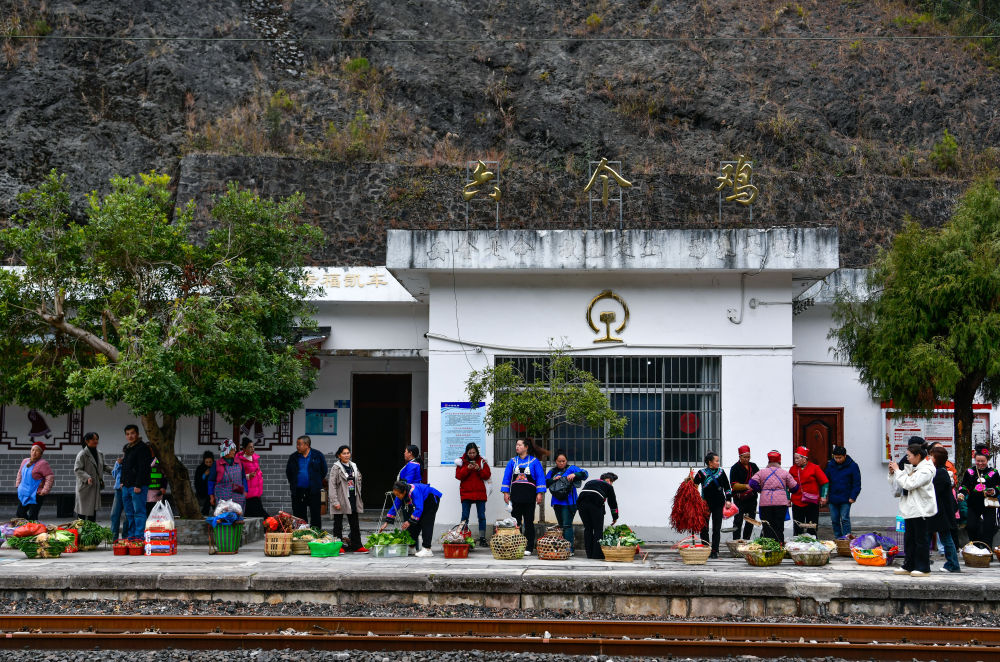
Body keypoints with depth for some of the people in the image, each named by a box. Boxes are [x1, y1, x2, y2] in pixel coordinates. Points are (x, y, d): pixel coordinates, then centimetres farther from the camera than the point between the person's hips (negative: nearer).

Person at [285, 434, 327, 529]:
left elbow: (324, 471, 8)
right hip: (297, 491, 2)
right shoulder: (293, 457, 7)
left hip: (313, 491, -2)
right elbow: (288, 472, 19)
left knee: (315, 514, 1)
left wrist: (317, 483, 8)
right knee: (298, 515, 3)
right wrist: (293, 484, 12)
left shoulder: (318, 455, 0)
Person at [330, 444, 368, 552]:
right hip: (341, 500, -5)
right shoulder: (336, 468, -6)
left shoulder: (353, 466, 11)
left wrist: (359, 498, 13)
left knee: (355, 524, 5)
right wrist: (335, 502, -17)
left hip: (353, 499, 5)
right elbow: (332, 485, -11)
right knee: (338, 525, 3)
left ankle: (357, 546, 8)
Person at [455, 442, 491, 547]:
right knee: (465, 516, -1)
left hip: (480, 493, 1)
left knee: (481, 516, 3)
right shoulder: (461, 461, 2)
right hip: (466, 493, -1)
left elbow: (487, 475, 1)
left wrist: (479, 469, -15)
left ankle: (482, 539, 8)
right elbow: (458, 476, -5)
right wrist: (467, 469, -18)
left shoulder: (482, 461, 4)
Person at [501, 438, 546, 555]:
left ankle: (528, 548, 4)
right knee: (516, 522, 2)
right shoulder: (513, 461, 11)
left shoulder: (534, 461, 3)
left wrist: (540, 493, -8)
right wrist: (505, 492, 1)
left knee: (529, 522, 1)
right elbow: (506, 477, 11)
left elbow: (540, 477, 0)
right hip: (515, 495, 3)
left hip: (529, 496, -3)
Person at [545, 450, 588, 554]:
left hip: (569, 502, -6)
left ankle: (569, 548, -18)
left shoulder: (571, 468, 1)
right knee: (561, 526, 10)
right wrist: (553, 480, -12)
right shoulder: (552, 471, 14)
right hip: (557, 502, 6)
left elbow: (585, 474, -10)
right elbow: (545, 483, 6)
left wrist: (574, 475, -27)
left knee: (567, 525, -14)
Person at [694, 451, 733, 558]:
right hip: (705, 504, -2)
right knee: (704, 528, 2)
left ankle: (715, 551, 6)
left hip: (718, 505, 2)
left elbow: (727, 488, 11)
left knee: (717, 528, 1)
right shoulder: (702, 473, -5)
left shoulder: (721, 472, 5)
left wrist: (728, 500, 4)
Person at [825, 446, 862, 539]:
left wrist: (853, 497, -11)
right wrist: (826, 495, 7)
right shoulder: (830, 465, 5)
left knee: (845, 519, -8)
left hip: (846, 499, -4)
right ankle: (837, 538, 17)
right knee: (834, 520, 7)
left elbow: (857, 484, -4)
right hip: (833, 498, 4)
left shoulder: (852, 466, -6)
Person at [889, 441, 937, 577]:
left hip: (921, 510, -9)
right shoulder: (911, 468, 14)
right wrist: (892, 473, 4)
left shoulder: (926, 470, -12)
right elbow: (897, 487, 18)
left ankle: (923, 568, 4)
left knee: (921, 539, -2)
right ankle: (909, 566, 20)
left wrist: (898, 471, -14)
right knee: (909, 539, 12)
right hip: (910, 509, 9)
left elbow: (909, 484, -22)